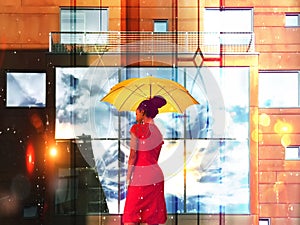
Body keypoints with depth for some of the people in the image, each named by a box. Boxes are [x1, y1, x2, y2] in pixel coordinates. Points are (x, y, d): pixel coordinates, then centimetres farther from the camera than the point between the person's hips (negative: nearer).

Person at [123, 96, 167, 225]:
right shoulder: (158, 133, 11)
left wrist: (128, 176, -5)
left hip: (139, 176, -6)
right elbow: (155, 157, 13)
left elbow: (133, 156, -11)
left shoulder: (137, 128, -8)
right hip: (156, 176, 6)